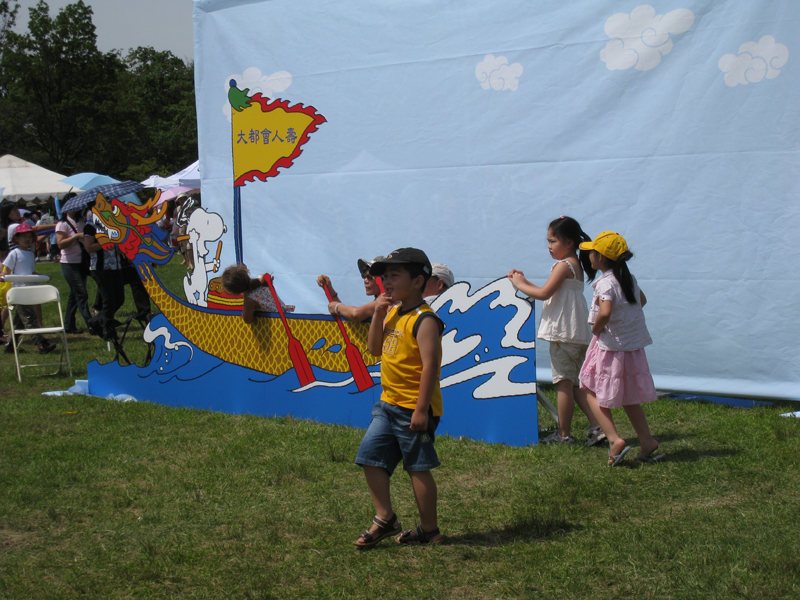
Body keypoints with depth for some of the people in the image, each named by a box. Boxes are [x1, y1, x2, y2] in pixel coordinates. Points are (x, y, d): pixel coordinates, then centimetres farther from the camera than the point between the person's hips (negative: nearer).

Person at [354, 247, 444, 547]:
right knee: (371, 457, 8)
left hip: (413, 408, -9)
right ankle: (385, 519, 19)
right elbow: (374, 349, 15)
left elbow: (430, 365, -22)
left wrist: (421, 409, -24)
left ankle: (429, 530, 15)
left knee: (418, 467, 2)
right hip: (388, 402, 9)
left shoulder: (424, 320, -17)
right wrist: (378, 316, 0)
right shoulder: (394, 312, 11)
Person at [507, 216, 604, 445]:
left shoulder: (564, 265, -13)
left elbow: (544, 293, -20)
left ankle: (564, 434, 4)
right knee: (574, 383, 14)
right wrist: (524, 282, 15)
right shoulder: (575, 264, 17)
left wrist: (520, 285, -6)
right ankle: (597, 426, 8)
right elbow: (550, 293, 18)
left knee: (564, 383, -2)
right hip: (577, 333, 10)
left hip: (563, 333, -10)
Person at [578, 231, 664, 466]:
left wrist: (596, 330, -16)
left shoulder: (605, 283, -19)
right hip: (633, 347, 8)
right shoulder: (629, 278, 7)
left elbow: (605, 313, -35)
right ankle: (647, 441, 18)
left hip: (611, 348, -8)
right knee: (628, 397, 20)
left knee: (592, 391, 5)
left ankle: (614, 440, -6)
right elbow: (642, 300, 26)